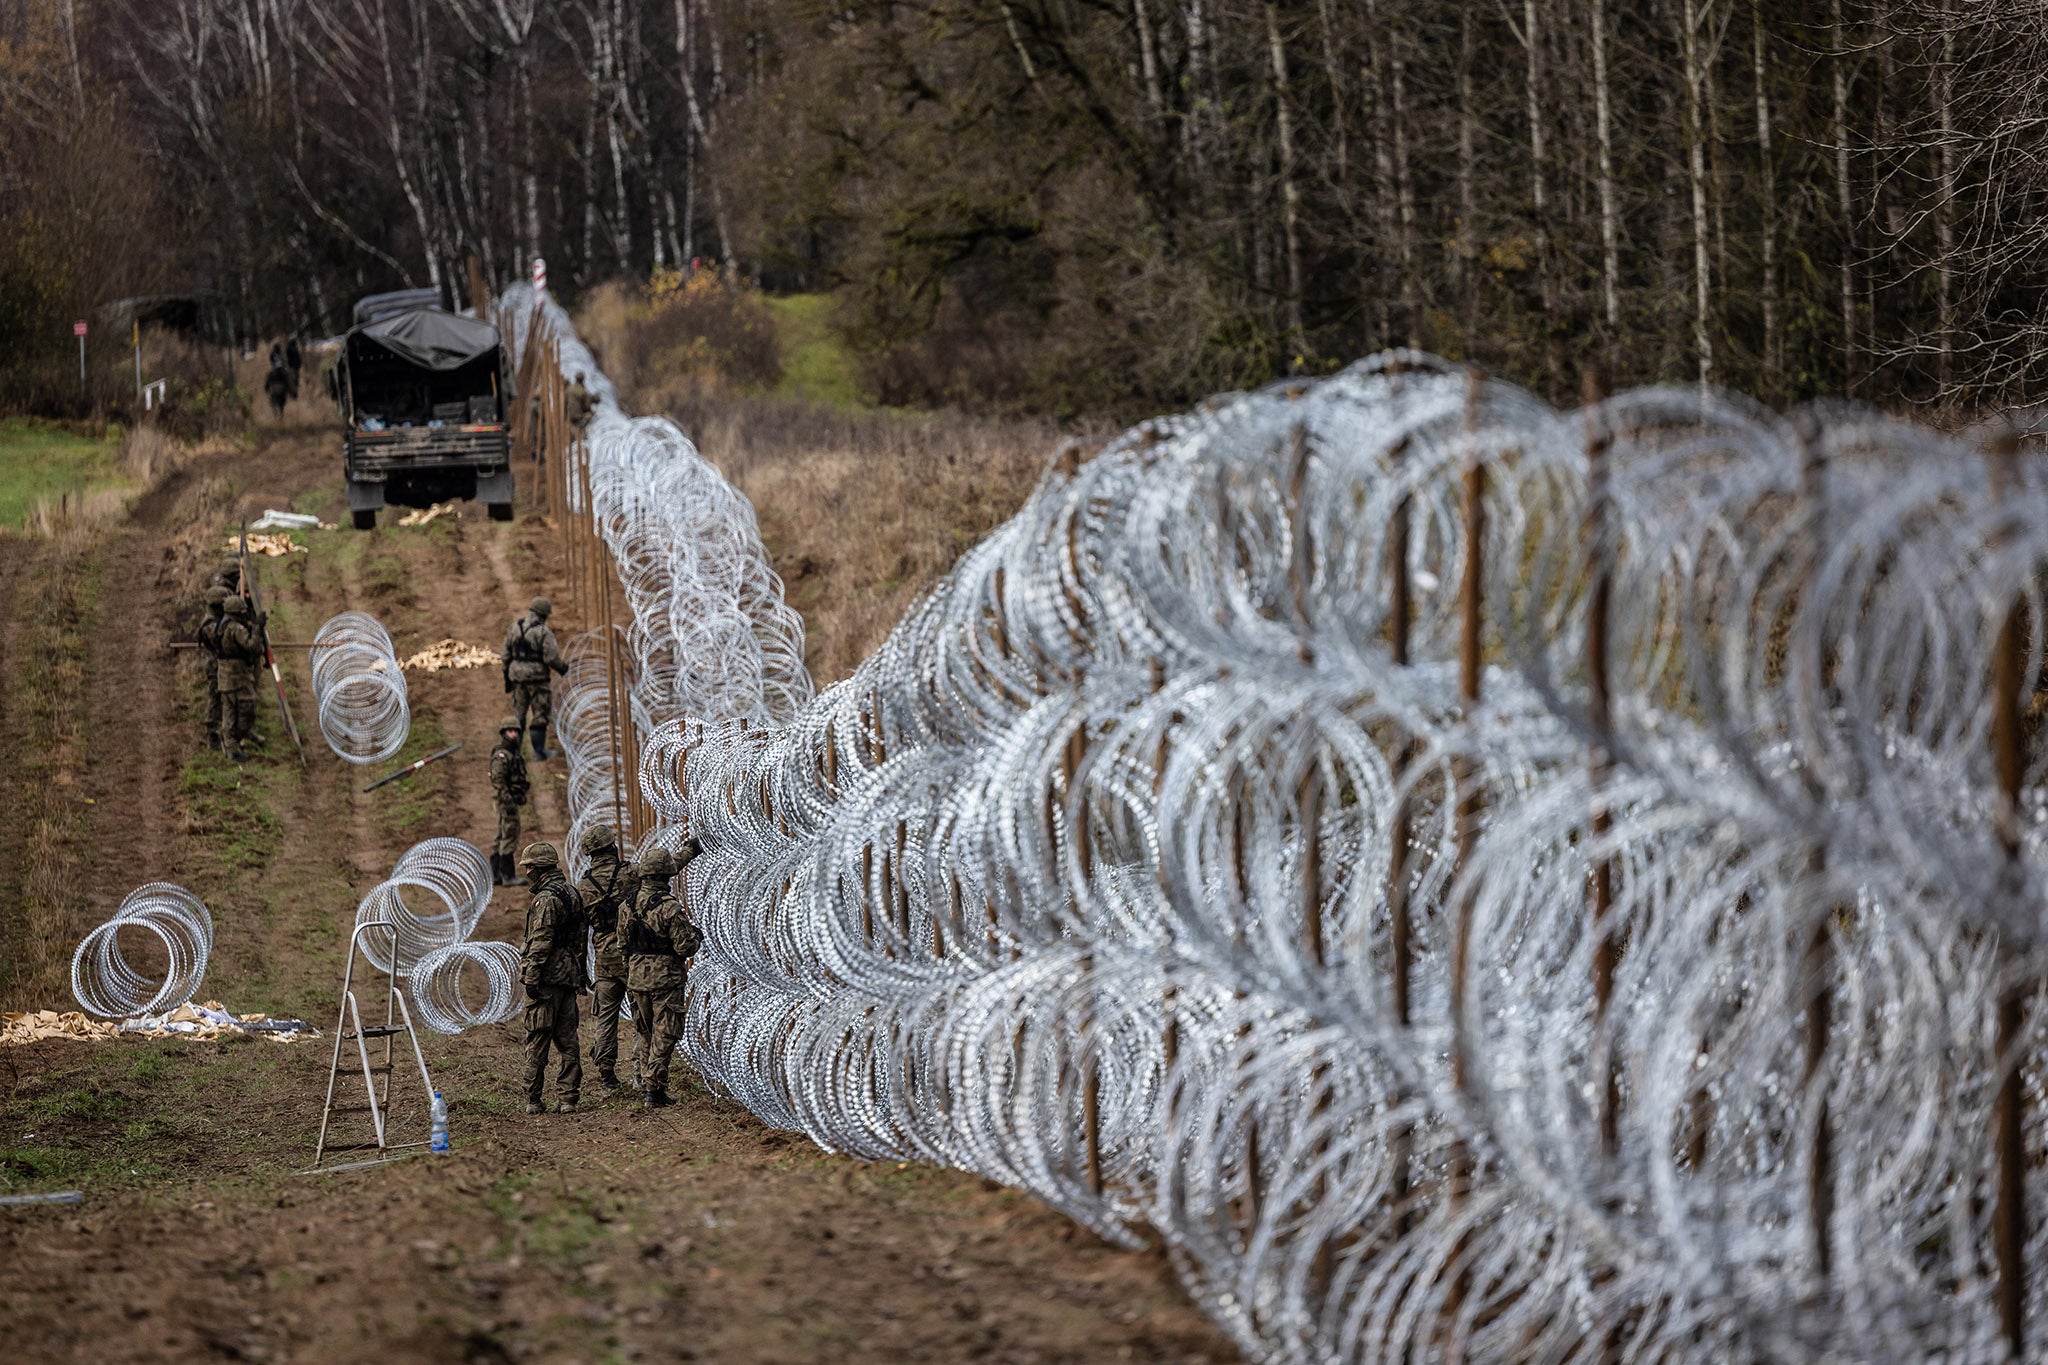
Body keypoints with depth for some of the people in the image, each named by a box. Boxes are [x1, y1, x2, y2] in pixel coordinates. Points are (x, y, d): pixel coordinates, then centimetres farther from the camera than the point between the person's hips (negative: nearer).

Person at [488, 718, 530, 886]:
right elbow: (498, 780, -21)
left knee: (501, 837, 11)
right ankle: (508, 875, -10)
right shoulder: (501, 755, -14)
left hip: (510, 800, 10)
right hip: (505, 800, -10)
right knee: (509, 835, -10)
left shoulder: (515, 753, 16)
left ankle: (494, 875, 14)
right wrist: (508, 800, -25)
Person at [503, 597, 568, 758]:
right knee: (540, 715, 3)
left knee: (518, 714, 13)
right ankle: (539, 750, 2)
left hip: (518, 677, 5)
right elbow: (552, 658, -16)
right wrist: (564, 667, 4)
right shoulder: (544, 632, -14)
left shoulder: (514, 628, 4)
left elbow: (506, 655, 8)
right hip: (538, 677, -5)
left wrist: (507, 678, 17)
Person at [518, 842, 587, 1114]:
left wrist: (531, 979, -18)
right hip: (569, 977, 9)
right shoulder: (572, 894, 15)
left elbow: (540, 943, -20)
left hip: (546, 979, -9)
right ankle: (568, 1099, 7)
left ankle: (533, 1100, 0)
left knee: (537, 1041, -3)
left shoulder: (546, 899, -14)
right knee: (567, 1040, 8)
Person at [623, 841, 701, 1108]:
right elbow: (685, 947, -19)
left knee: (644, 1031, 22)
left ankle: (641, 1074, 22)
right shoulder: (670, 908, -19)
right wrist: (696, 937, 5)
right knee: (663, 1035, 0)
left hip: (637, 978, 6)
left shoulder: (629, 905, 0)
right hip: (666, 980, -6)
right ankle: (654, 1090, -1)